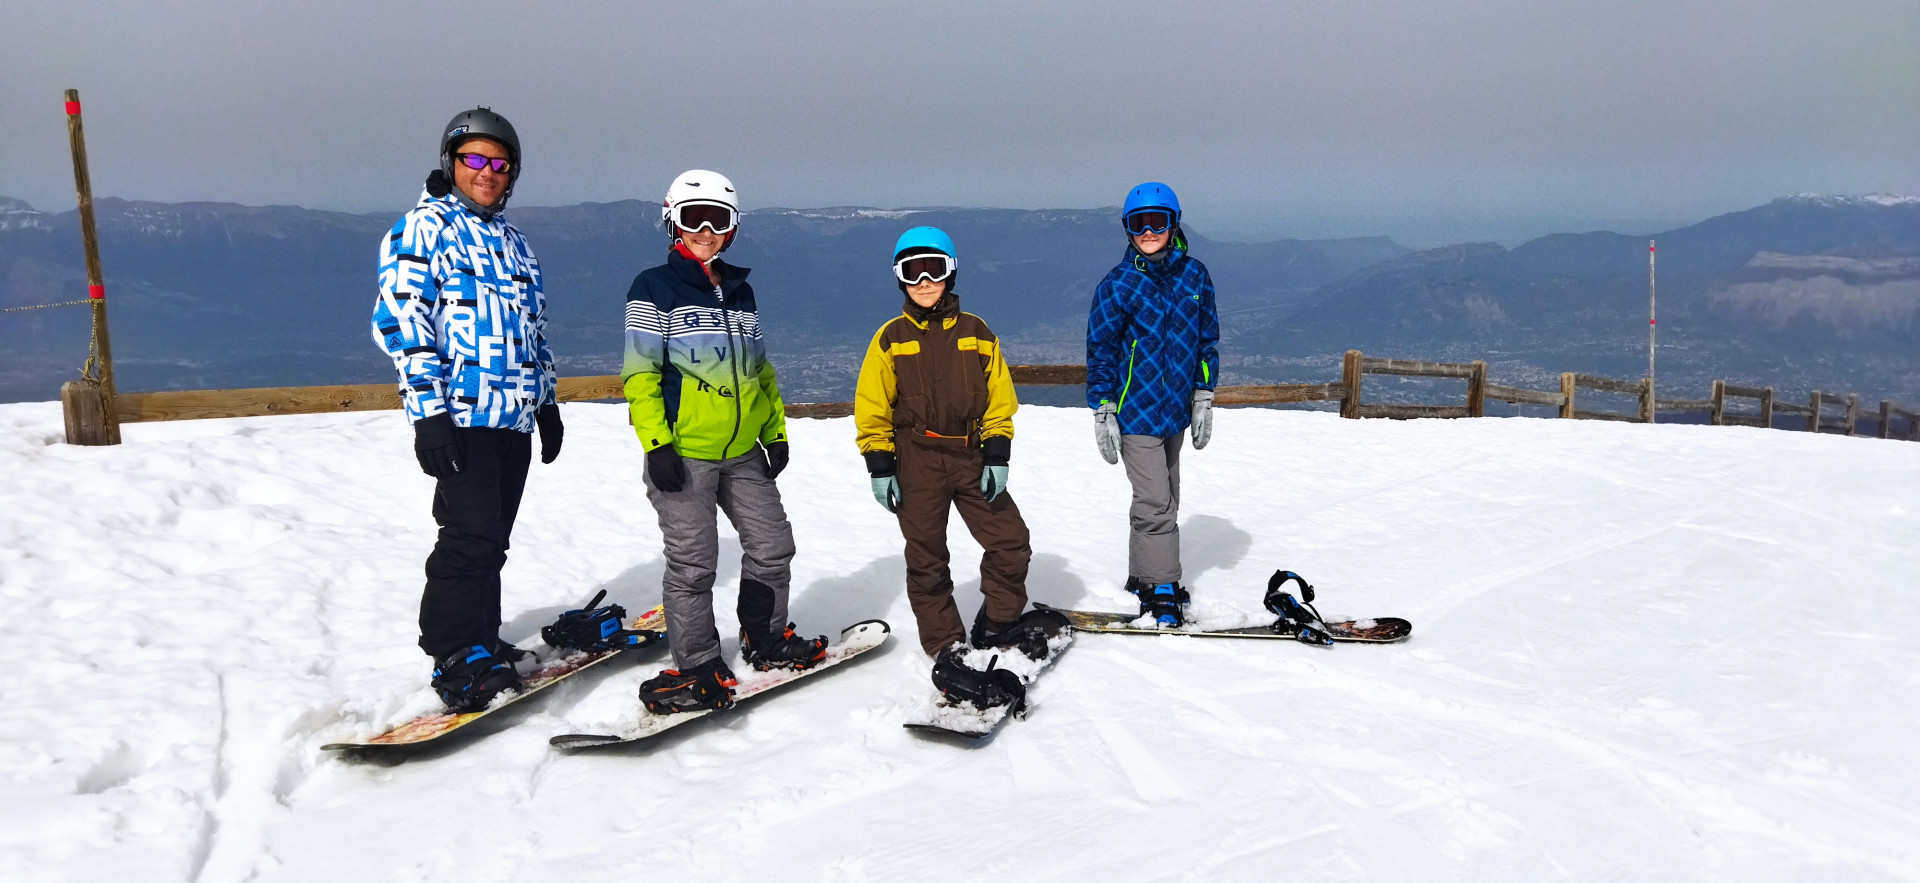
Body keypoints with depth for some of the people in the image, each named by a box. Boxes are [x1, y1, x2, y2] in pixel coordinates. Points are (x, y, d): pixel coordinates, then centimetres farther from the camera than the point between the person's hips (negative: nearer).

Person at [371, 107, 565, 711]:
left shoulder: (511, 242, 21)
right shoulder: (426, 226, -2)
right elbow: (401, 319, -11)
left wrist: (546, 402, 24)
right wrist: (429, 410, -17)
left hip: (515, 415, 7)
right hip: (462, 412, -7)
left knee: (492, 538, 11)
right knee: (470, 535, -11)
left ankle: (481, 641, 20)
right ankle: (455, 655, -2)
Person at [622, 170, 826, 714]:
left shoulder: (740, 292, 14)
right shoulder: (654, 290, -4)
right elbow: (640, 373, -8)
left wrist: (776, 430, 17)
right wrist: (655, 443, -15)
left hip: (743, 451, 6)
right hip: (683, 453, -6)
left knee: (772, 546, 10)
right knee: (692, 564, -2)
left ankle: (766, 638, 31)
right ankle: (697, 670, 11)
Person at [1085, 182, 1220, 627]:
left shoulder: (1194, 274, 2)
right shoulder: (1118, 284, -9)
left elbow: (1207, 339, 11)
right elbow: (1100, 349, -5)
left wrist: (1203, 398, 9)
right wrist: (1102, 412, -7)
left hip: (1175, 409, 5)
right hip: (1135, 411, -5)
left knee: (1165, 501, 14)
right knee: (1155, 503, -6)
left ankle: (1143, 578, 28)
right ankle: (1162, 591, 5)